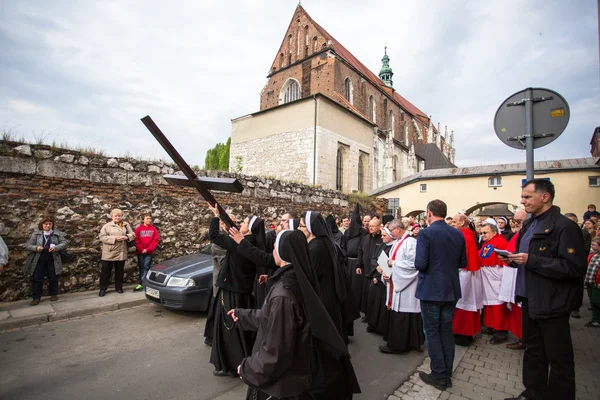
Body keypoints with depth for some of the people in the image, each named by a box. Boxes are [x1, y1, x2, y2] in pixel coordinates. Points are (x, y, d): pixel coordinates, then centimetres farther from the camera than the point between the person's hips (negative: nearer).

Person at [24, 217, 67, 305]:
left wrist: (56, 248, -22)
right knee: (36, 279, 2)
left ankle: (53, 294, 26)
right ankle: (36, 298, 14)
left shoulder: (58, 233, 0)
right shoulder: (36, 234, 1)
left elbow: (64, 243, -4)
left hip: (53, 261, 0)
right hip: (38, 261, 0)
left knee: (53, 278, 9)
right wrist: (36, 248, -22)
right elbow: (28, 246, -1)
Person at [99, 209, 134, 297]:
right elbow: (102, 237, -10)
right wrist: (115, 238, -20)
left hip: (121, 253, 3)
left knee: (119, 271, 12)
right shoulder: (107, 225, -1)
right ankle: (103, 289, 17)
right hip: (109, 253, -2)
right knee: (106, 272, 5)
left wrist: (126, 237, -14)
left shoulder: (126, 225, 8)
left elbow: (133, 234, 7)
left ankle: (119, 287, 25)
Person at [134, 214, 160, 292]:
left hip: (149, 252, -1)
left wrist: (147, 249, -11)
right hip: (140, 252, 1)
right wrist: (141, 249, -12)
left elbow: (156, 240, -3)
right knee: (141, 267, 7)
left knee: (146, 267, -4)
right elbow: (136, 240, -2)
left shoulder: (153, 229, 3)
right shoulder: (138, 229, 2)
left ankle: (140, 284, -4)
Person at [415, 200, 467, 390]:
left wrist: (419, 261, 0)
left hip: (431, 290, -6)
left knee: (432, 332, 7)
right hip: (451, 289, 6)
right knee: (447, 331, 16)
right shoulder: (458, 234, 2)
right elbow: (463, 263, 10)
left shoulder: (426, 233, -17)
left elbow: (420, 264, -22)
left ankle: (439, 376, 16)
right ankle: (447, 374, 27)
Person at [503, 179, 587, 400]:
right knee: (533, 349, 21)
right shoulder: (529, 224, 11)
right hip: (530, 299, 9)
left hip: (552, 303, -9)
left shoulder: (564, 227, -16)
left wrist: (531, 261, -25)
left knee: (558, 357, 8)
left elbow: (575, 267, -24)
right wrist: (515, 258, 3)